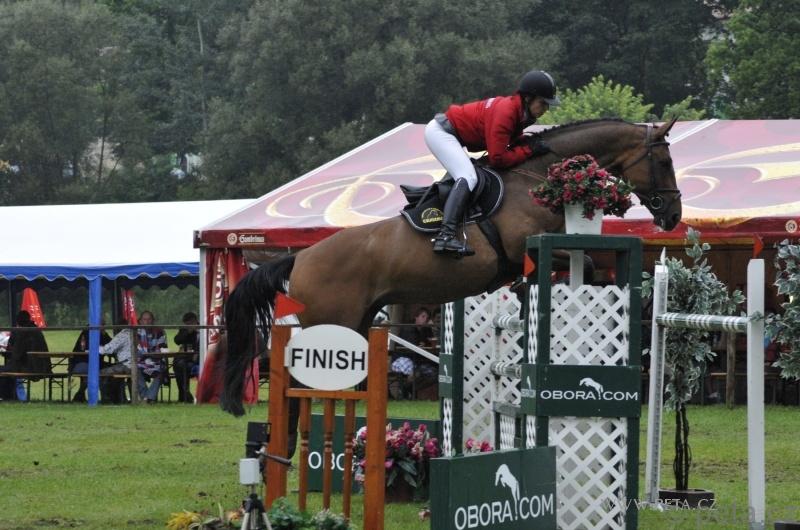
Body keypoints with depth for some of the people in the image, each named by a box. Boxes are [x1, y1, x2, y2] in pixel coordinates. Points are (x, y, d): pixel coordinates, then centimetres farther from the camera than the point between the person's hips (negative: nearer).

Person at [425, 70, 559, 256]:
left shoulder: (518, 110, 2)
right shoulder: (505, 112, -26)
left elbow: (511, 141, 8)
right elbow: (498, 159, -27)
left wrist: (530, 141, -10)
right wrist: (529, 149, -19)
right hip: (440, 132, -11)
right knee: (467, 177, -24)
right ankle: (445, 236, -38)